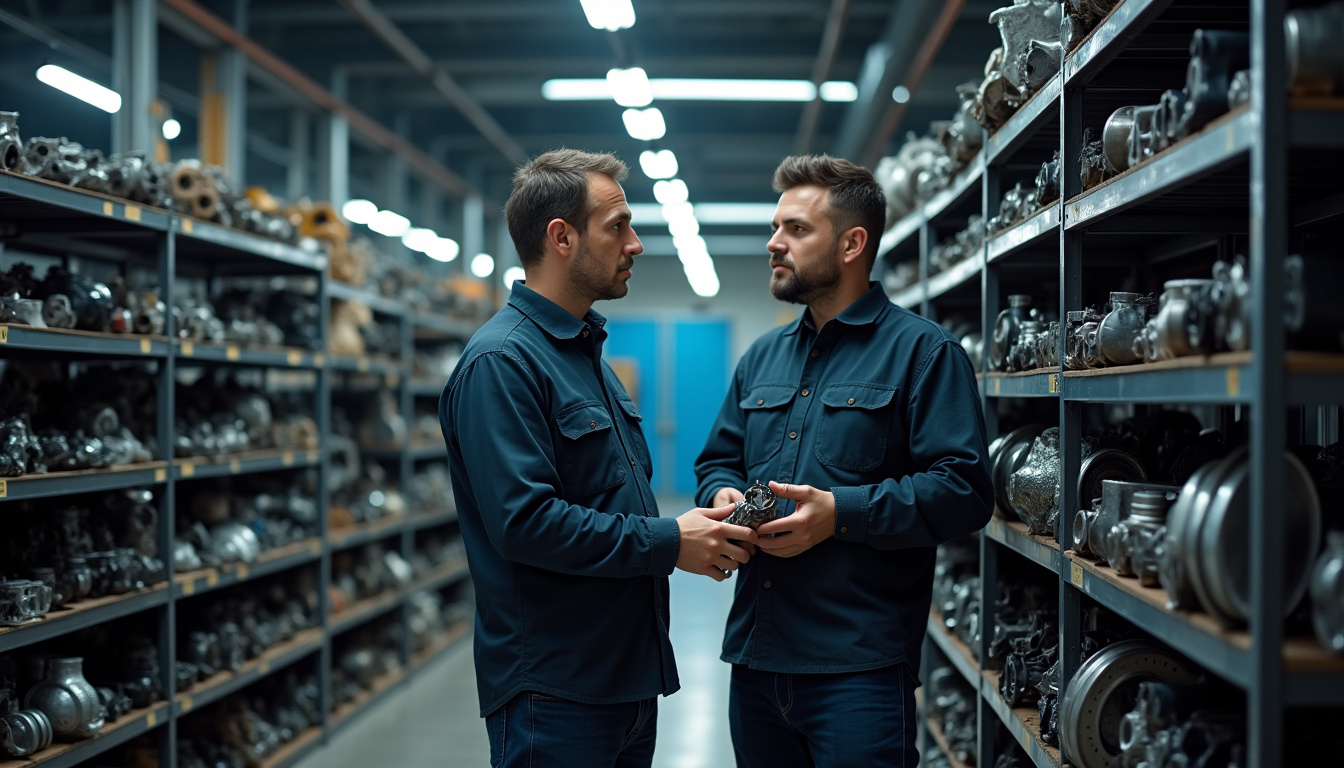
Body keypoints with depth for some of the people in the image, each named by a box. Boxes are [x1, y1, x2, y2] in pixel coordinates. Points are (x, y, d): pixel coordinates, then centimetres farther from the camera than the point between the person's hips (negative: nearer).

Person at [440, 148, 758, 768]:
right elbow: (525, 521, -25)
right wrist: (669, 543, -19)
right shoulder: (501, 362, -16)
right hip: (554, 689, -9)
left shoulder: (588, 354, 16)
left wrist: (699, 529, 3)